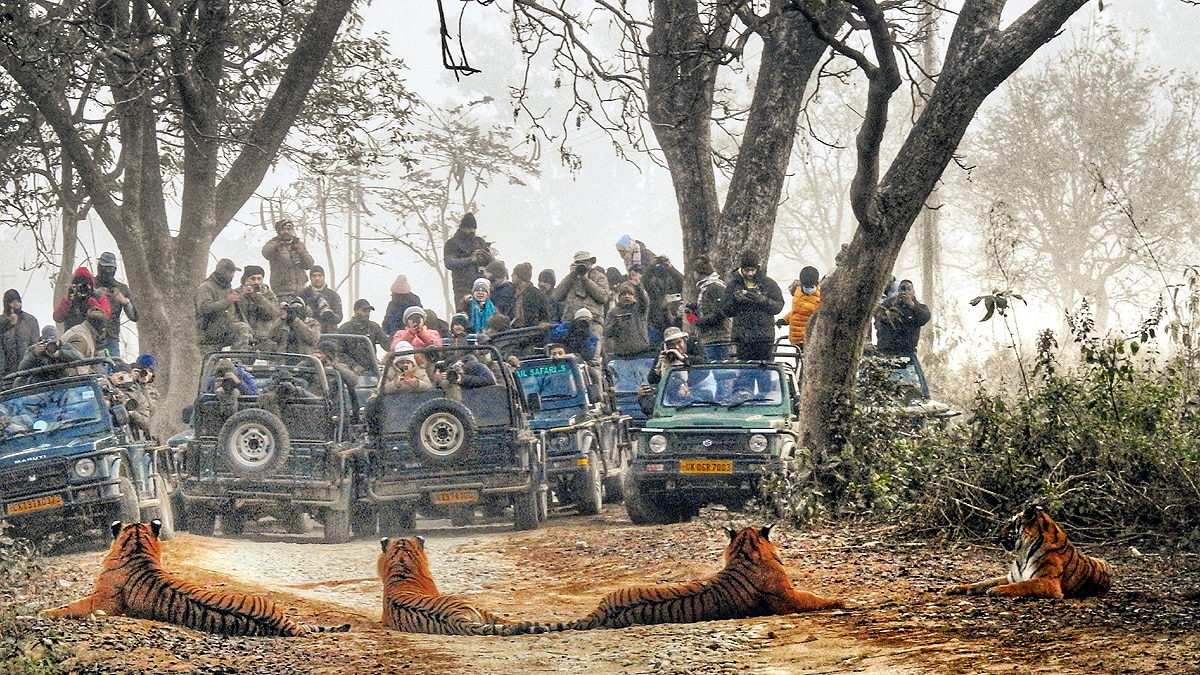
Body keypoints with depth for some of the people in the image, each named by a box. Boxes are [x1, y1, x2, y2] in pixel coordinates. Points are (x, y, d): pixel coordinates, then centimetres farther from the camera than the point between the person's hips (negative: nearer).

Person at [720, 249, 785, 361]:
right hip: (742, 336, 1)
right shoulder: (733, 285, 7)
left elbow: (778, 306, 0)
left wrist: (764, 300, -17)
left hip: (764, 336, -1)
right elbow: (725, 311, 7)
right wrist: (735, 300, -13)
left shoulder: (769, 284, 5)